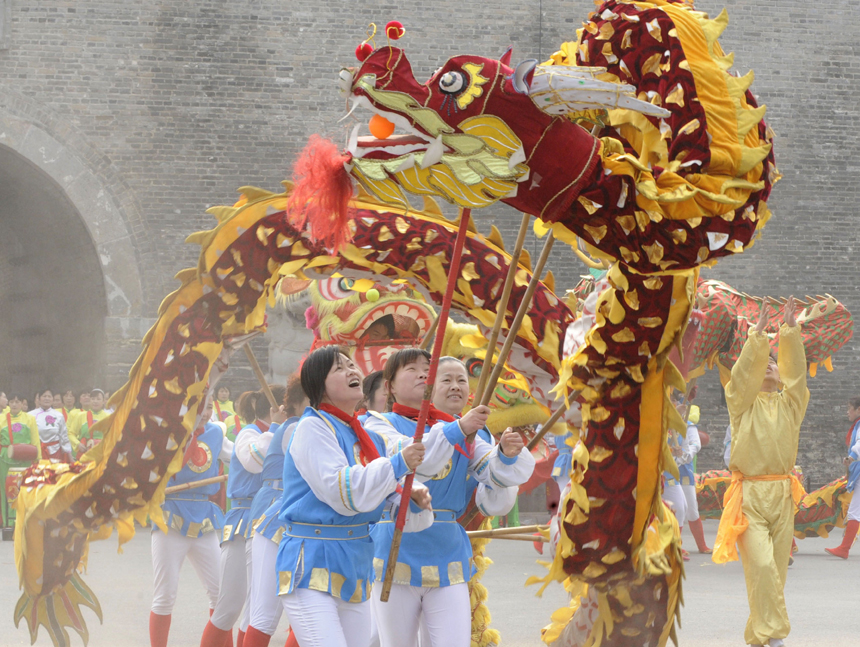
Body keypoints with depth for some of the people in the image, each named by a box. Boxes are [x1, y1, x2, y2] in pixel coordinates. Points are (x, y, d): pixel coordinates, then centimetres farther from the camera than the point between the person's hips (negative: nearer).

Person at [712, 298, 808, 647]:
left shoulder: (789, 404, 13)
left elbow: (797, 372, 0)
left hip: (782, 496, 4)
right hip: (749, 496, -4)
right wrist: (758, 334, -17)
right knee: (761, 565, -16)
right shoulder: (744, 403, 7)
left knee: (776, 568, 4)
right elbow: (743, 373, -9)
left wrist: (791, 331, -9)